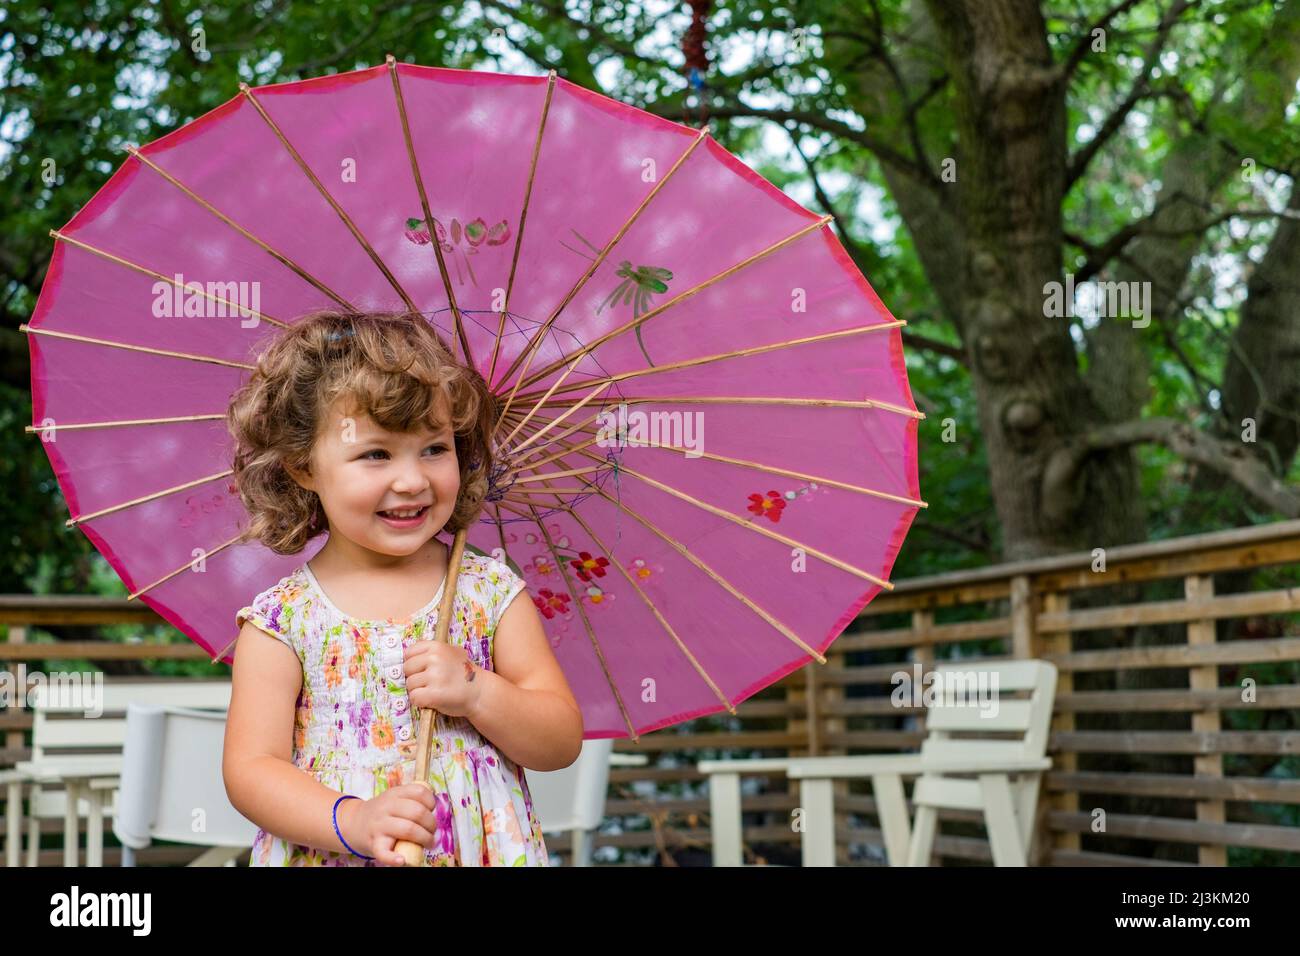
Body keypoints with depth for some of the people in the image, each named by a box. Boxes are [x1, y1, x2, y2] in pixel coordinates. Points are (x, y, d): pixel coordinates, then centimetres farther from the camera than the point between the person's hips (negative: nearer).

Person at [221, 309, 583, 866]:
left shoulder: (492, 592, -5)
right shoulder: (282, 621, -9)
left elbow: (563, 743, -4)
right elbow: (249, 769, -12)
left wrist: (477, 694, -20)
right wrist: (352, 821, -26)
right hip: (327, 854, -1)